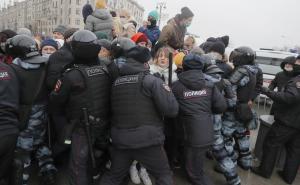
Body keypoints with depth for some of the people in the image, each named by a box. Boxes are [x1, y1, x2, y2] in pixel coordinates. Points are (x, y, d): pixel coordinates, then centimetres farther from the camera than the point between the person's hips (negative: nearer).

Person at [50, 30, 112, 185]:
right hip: (103, 124, 6)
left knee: (78, 165, 9)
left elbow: (56, 100, -7)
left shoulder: (71, 75, -18)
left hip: (82, 127, -6)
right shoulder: (105, 71, -2)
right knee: (93, 159, 25)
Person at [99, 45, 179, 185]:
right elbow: (171, 109, -16)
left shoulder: (116, 82, 7)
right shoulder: (151, 81, -9)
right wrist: (168, 91, 3)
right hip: (147, 140, -5)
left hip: (120, 140, 5)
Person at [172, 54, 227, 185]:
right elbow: (221, 106, 0)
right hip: (207, 134, 5)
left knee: (194, 171, 13)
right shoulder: (209, 85, 1)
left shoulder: (177, 86, -10)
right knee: (194, 166, 28)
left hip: (192, 134, -5)